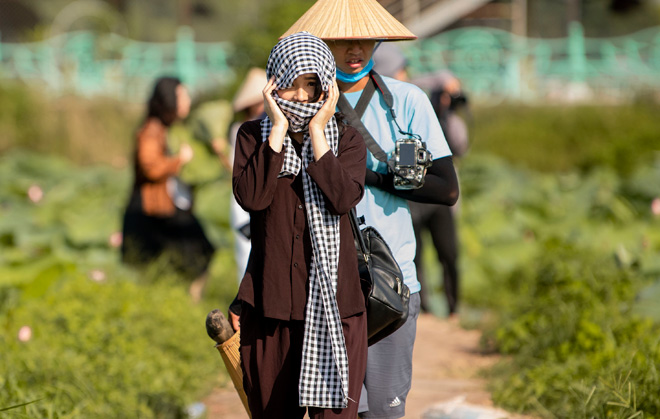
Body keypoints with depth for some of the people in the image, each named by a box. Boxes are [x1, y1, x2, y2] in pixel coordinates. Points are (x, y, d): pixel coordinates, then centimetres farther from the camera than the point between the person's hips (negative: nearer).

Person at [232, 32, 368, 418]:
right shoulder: (254, 136, 6)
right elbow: (251, 197, -13)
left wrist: (317, 131, -10)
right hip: (271, 303, 1)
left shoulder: (347, 139, 6)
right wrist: (279, 128, -10)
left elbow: (344, 197, -14)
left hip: (334, 303, -1)